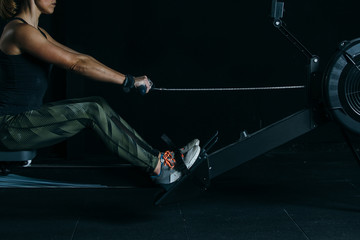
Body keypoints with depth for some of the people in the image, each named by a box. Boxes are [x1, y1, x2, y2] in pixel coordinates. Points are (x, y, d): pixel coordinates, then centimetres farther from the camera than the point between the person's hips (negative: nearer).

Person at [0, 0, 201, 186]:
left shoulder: (36, 31, 13)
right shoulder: (20, 32, -19)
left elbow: (78, 57, 14)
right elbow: (76, 64, -23)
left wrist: (124, 78, 8)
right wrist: (128, 81, -20)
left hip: (28, 114, 9)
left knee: (97, 106, -1)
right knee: (92, 111, -18)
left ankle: (156, 158, -2)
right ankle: (157, 167, -11)